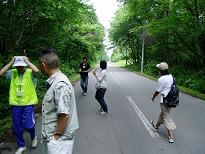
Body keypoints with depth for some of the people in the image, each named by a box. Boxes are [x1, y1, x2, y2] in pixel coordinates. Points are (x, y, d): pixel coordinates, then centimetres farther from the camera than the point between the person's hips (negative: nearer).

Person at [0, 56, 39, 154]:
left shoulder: (30, 73, -7)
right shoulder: (12, 72, 3)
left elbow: (36, 70, -29)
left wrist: (27, 61, -18)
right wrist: (11, 62, -11)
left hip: (28, 104, -4)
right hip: (15, 104, 4)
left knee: (28, 125, -6)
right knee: (16, 127, 12)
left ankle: (33, 137, 30)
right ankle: (21, 146, 33)